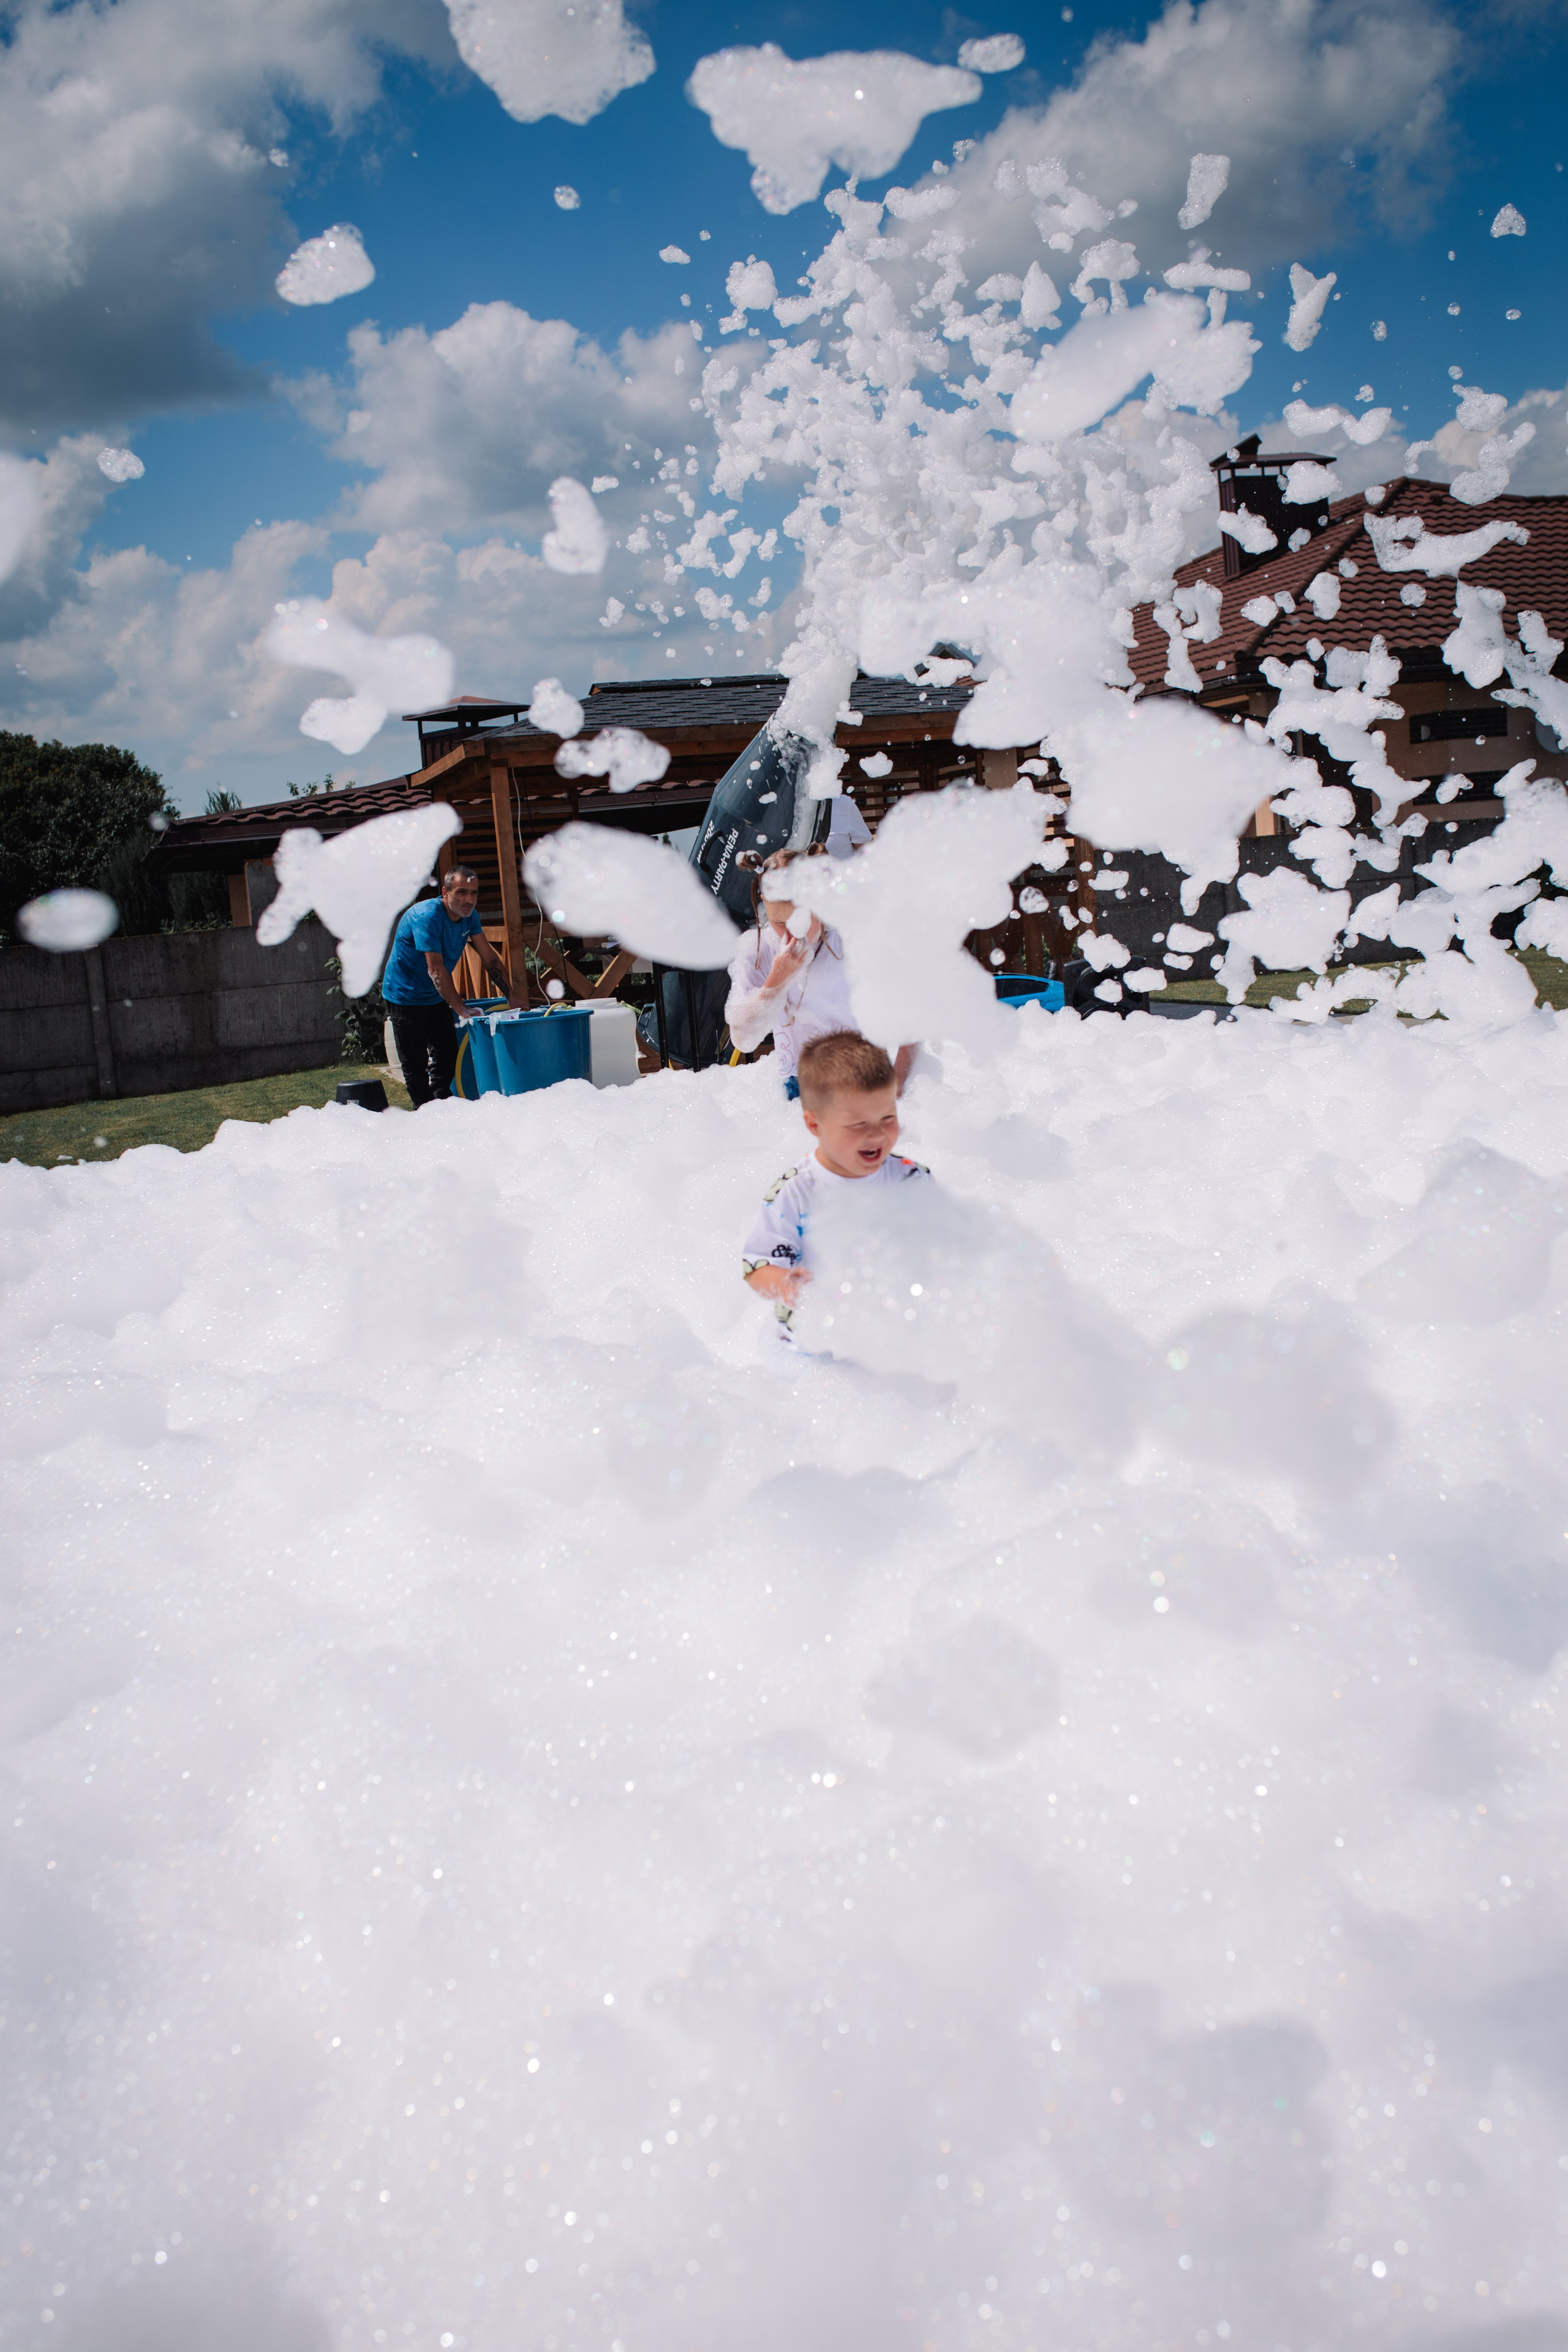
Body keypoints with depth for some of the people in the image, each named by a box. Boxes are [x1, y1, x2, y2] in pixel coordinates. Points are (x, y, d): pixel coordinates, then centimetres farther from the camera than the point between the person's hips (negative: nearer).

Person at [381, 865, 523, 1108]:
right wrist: (462, 1010, -36)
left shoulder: (470, 915, -4)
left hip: (437, 997, 8)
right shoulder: (427, 917, -29)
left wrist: (511, 996, -4)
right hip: (406, 995, -8)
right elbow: (436, 970, -33)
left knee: (447, 1057, 11)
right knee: (415, 1064, -3)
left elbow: (489, 957, 2)